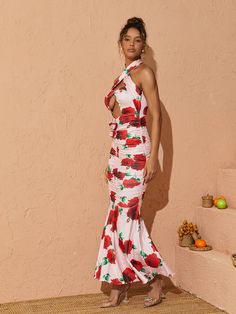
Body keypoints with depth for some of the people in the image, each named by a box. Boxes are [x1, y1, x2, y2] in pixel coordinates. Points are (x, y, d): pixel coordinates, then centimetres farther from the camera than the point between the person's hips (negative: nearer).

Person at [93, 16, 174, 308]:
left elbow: (156, 115, -10)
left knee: (127, 217, -10)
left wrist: (153, 157, -17)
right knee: (117, 216, 7)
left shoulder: (144, 73, -4)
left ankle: (156, 277, 5)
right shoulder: (121, 77, 17)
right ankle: (119, 286, 13)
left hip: (136, 150, -8)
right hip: (117, 152, 8)